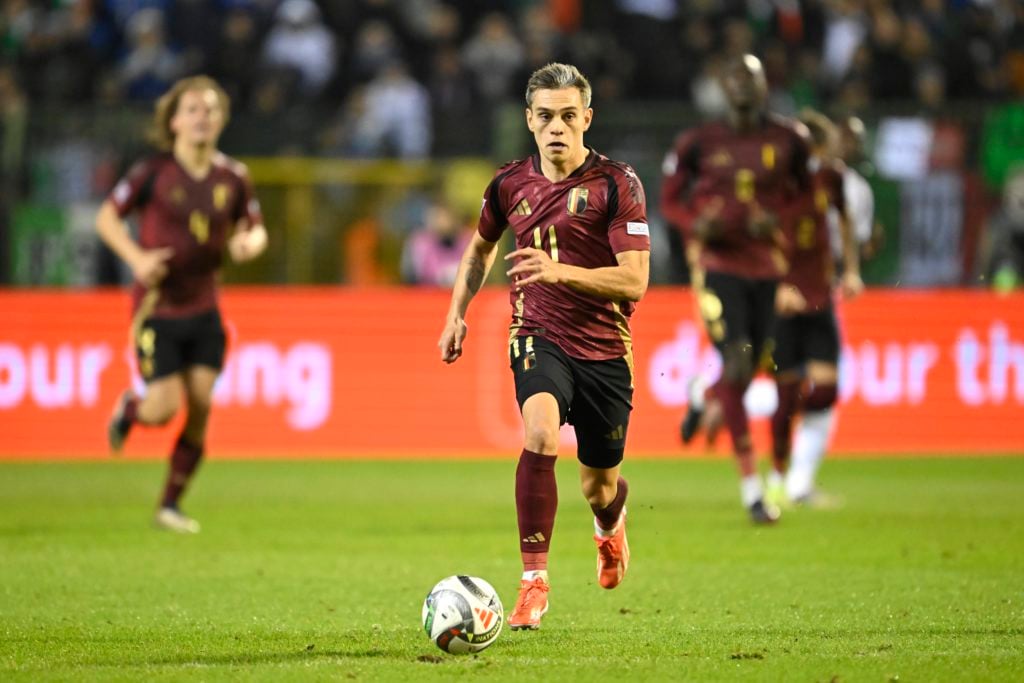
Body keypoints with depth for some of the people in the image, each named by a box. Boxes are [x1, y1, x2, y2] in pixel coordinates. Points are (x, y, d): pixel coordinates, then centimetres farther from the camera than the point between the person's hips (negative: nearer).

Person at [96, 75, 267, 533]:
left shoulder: (232, 177, 1)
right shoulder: (153, 173, -9)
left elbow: (254, 228, 15)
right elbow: (107, 217, -1)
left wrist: (249, 243, -10)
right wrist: (136, 257, -17)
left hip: (204, 310, 3)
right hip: (157, 308, -3)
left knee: (201, 407, -5)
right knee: (164, 409, -10)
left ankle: (171, 504, 12)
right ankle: (128, 409, 30)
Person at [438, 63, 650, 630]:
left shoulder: (617, 184, -10)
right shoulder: (510, 184, 2)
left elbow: (634, 281, -17)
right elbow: (481, 247, 24)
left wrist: (560, 271, -30)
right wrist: (457, 313, 14)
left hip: (605, 349, -1)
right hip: (538, 337, 1)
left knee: (599, 487, 10)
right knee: (541, 435, -29)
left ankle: (609, 523, 51)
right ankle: (534, 581, -24)